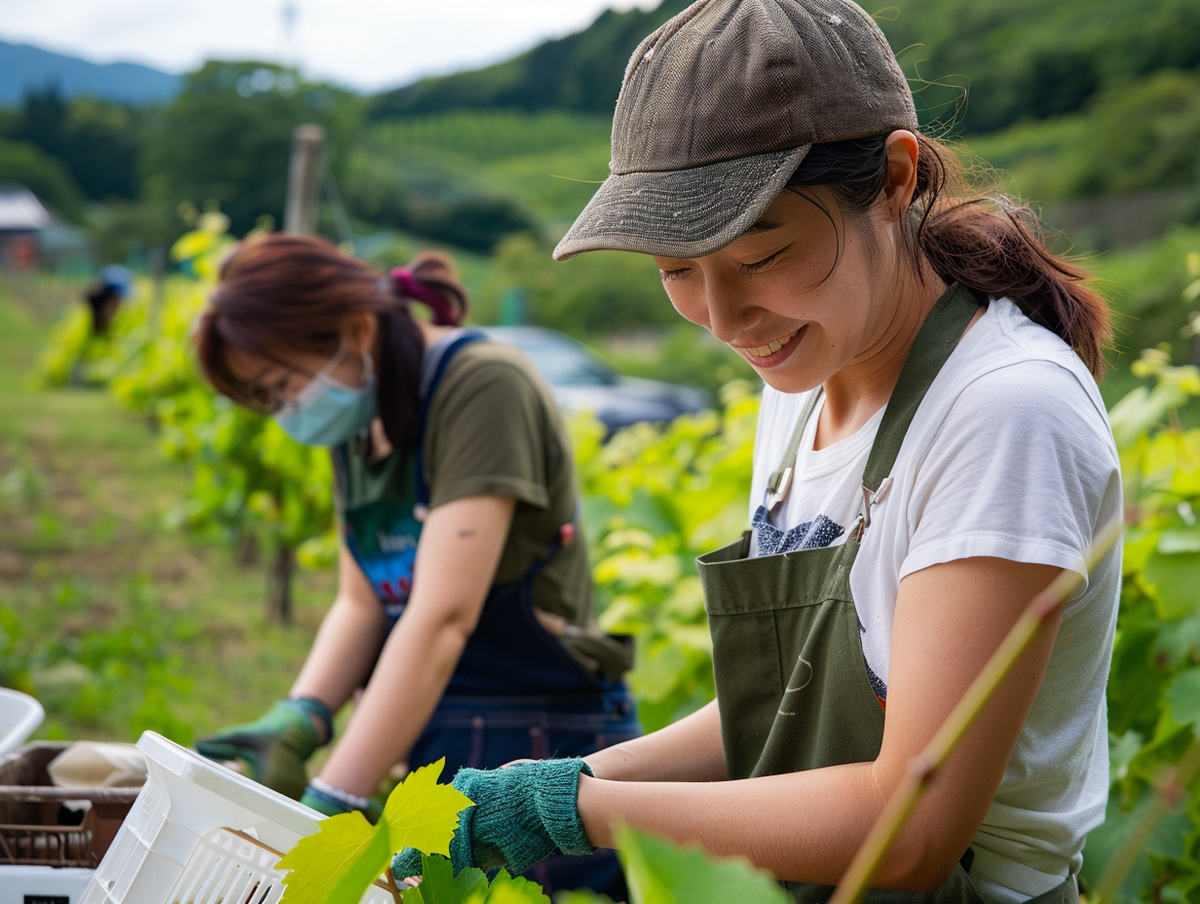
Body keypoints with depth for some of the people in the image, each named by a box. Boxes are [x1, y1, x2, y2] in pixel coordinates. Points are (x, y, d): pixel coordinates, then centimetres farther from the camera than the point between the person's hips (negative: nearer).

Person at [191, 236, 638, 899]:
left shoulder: (483, 386, -17)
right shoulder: (362, 418, 9)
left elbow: (443, 616, -25)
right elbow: (362, 603, 7)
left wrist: (329, 802, -27)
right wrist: (298, 720, -11)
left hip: (539, 750, -7)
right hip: (432, 748, 7)